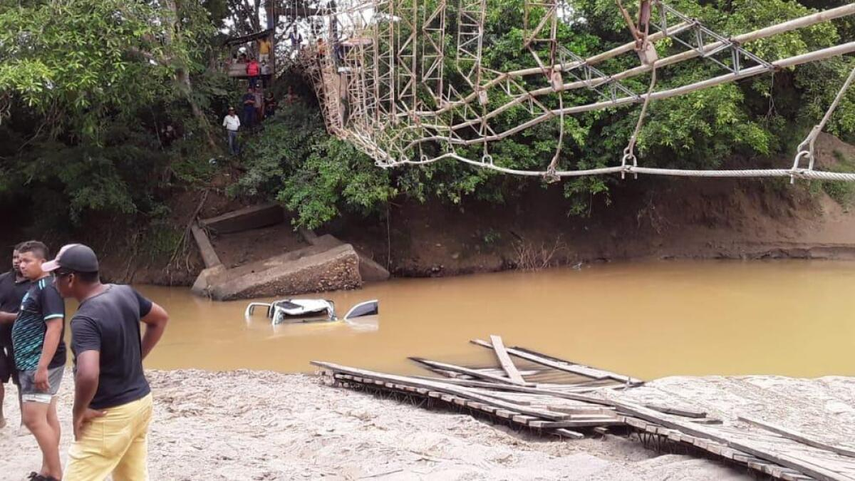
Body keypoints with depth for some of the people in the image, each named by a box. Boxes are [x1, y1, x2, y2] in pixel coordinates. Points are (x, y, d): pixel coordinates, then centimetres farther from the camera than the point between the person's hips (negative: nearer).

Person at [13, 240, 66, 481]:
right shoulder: (34, 288, 13)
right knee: (47, 417, 13)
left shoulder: (47, 289, -17)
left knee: (33, 419, -9)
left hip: (42, 363, -10)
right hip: (32, 362, 10)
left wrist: (42, 367, -26)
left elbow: (55, 327, -23)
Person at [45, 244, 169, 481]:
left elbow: (88, 375, -38)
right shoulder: (126, 293, -1)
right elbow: (160, 319, 16)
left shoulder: (85, 319, -25)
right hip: (141, 401, 8)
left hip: (111, 415, -8)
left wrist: (79, 411, -20)